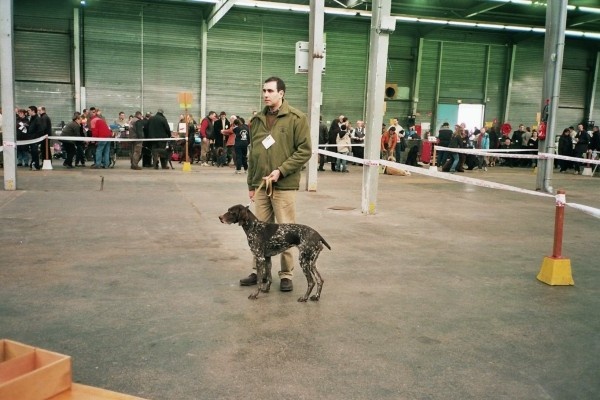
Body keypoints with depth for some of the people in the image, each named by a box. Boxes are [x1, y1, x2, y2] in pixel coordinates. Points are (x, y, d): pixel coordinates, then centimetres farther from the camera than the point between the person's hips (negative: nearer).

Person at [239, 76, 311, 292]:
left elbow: (305, 151, -9)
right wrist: (251, 183, 15)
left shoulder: (297, 118, -6)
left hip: (284, 185, -5)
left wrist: (281, 170, -17)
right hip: (261, 185, 5)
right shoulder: (257, 119, 11)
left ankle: (286, 274, 13)